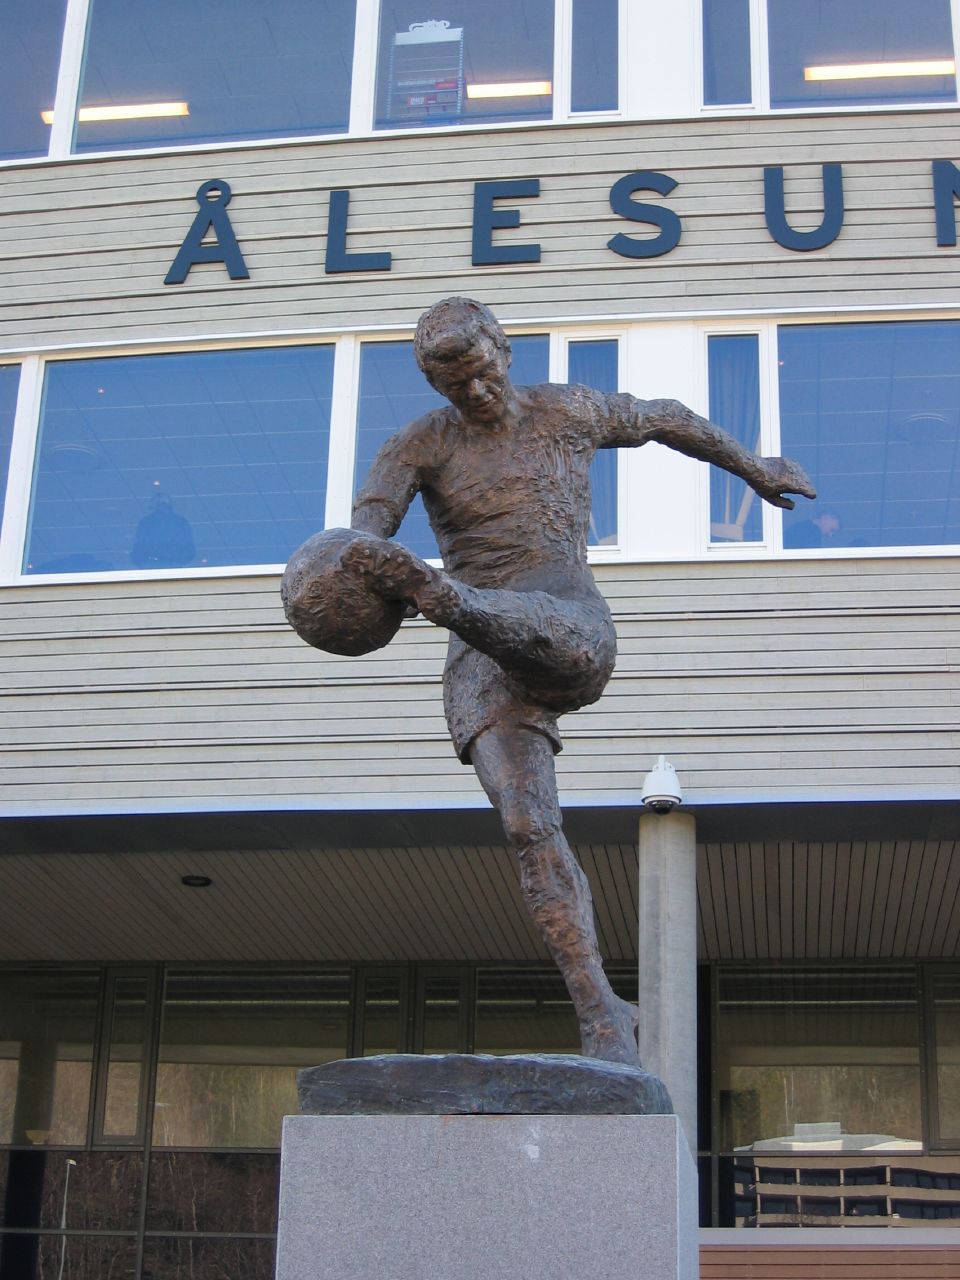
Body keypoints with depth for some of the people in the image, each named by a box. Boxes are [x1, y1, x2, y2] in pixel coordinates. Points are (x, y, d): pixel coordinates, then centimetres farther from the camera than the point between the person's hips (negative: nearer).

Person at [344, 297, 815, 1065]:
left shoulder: (567, 412, 13)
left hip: (573, 635, 0)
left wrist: (753, 467, 42)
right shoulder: (418, 446, 9)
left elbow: (664, 418, 31)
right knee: (530, 828, -16)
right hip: (482, 666, 0)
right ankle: (603, 1019, -14)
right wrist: (358, 560, -35)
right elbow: (366, 526, -10)